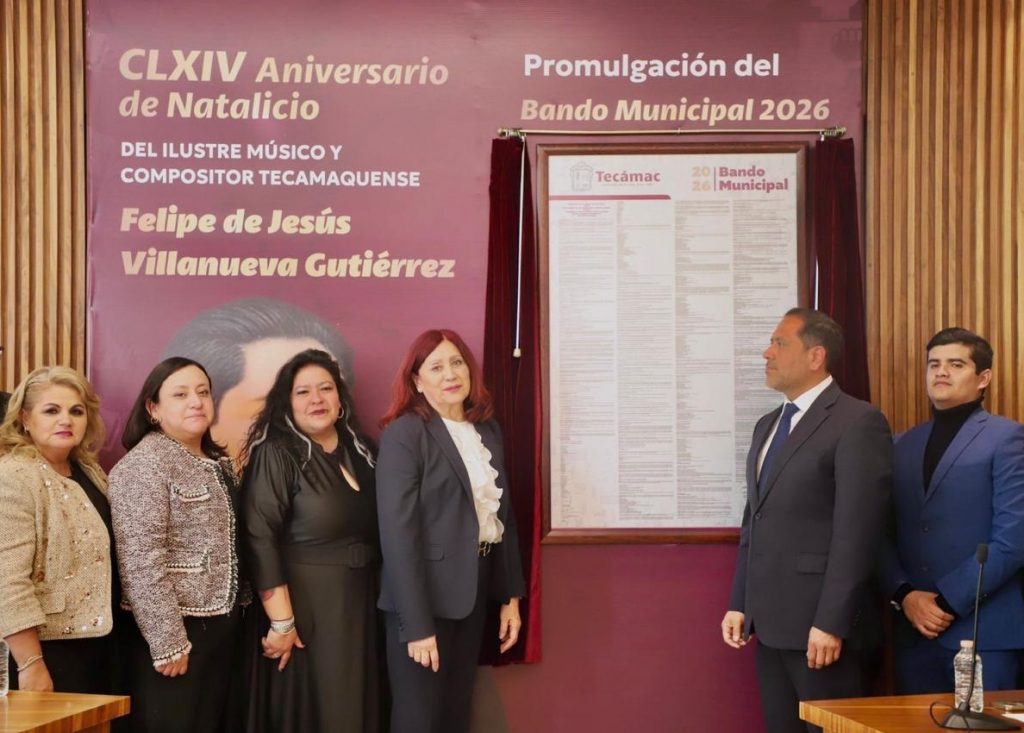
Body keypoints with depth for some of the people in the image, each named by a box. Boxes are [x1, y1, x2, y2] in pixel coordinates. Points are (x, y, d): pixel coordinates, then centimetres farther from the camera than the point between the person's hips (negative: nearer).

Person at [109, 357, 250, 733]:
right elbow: (141, 560, -20)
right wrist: (167, 642, -21)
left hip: (223, 624, 8)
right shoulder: (144, 464, -13)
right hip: (176, 630, -8)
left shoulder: (218, 462, 12)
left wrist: (240, 611, 16)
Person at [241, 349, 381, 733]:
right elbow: (260, 541, -19)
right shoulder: (275, 454, -12)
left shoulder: (358, 449, 8)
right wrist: (281, 622, -22)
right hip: (305, 606, -6)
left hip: (359, 605, 6)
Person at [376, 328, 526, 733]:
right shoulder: (404, 434, -13)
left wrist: (510, 595, 10)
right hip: (425, 597, -6)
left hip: (473, 594, 6)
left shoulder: (488, 430, 8)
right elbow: (397, 534, -17)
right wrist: (417, 624, -21)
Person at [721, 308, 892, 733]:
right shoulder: (767, 425, 17)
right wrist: (739, 603, 12)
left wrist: (831, 623, -18)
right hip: (769, 622, 8)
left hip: (820, 624, -8)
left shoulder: (858, 423, -9)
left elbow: (856, 533, -15)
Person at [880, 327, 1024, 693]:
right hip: (913, 630, 5)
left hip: (981, 629, -5)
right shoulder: (903, 445, 15)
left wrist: (949, 601, -12)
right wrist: (904, 595, -6)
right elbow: (884, 536, 10)